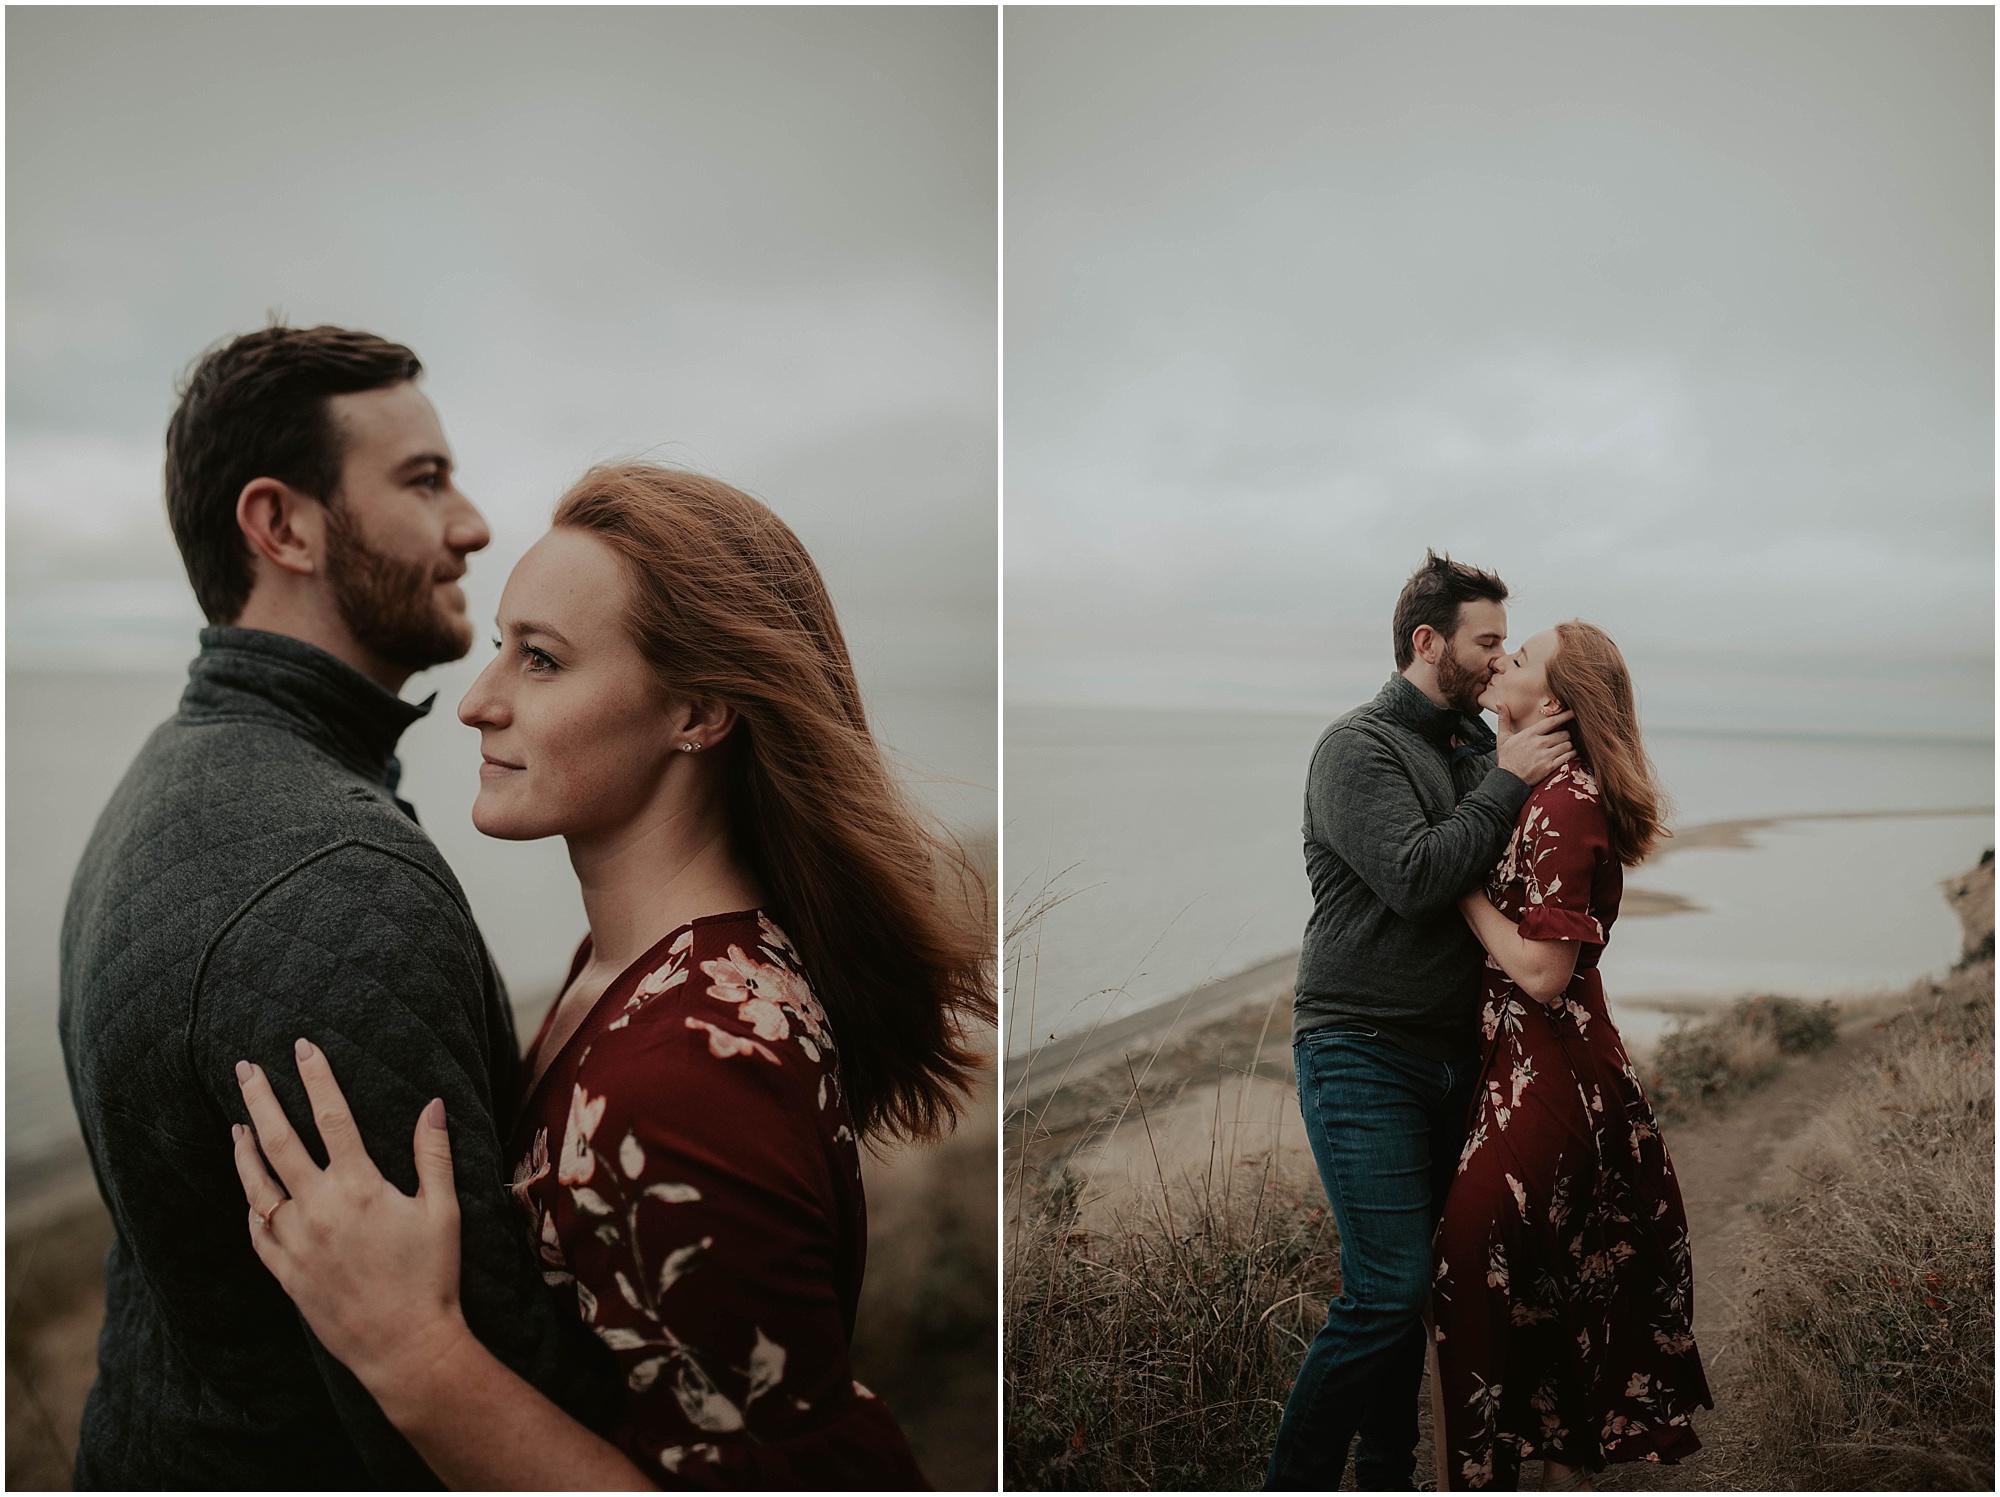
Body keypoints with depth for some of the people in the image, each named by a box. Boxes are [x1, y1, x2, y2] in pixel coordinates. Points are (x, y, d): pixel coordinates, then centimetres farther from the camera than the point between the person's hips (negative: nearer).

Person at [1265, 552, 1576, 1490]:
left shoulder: (1479, 745, 13)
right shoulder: (1359, 746, -9)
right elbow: (1416, 878, -21)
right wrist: (1507, 783, -14)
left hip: (1450, 1053, 7)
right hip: (1362, 1051, -7)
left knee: (1412, 1281, 13)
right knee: (1390, 1289, -9)